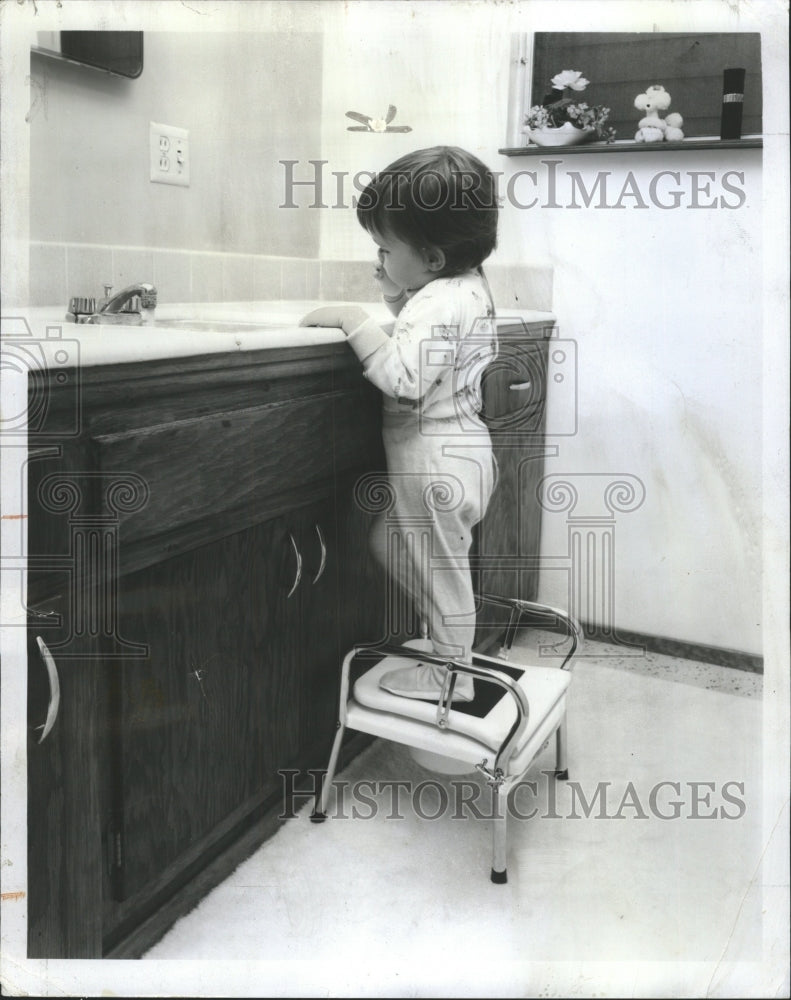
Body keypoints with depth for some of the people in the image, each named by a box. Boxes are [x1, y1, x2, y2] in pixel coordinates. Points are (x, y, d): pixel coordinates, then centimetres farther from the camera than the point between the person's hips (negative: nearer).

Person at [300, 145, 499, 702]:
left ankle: (449, 673, 25)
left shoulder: (442, 304, -24)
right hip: (453, 449, 11)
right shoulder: (466, 288, 8)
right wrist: (396, 297, 5)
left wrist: (354, 321, -27)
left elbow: (403, 376, -33)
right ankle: (449, 648, 34)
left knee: (442, 568, 5)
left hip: (438, 461, -11)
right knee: (391, 543, 24)